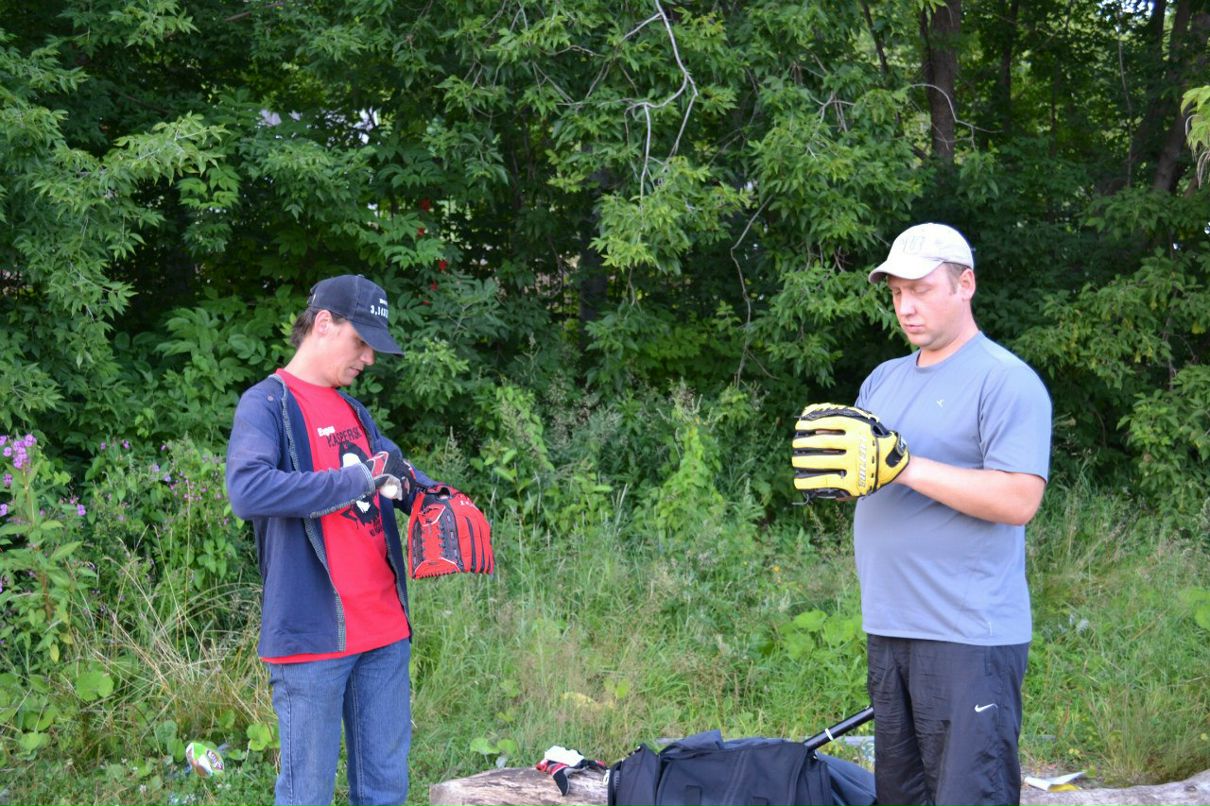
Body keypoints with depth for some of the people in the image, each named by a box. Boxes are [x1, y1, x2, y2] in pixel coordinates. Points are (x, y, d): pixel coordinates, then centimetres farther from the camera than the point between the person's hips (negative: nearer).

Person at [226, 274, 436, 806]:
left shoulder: (353, 411, 16)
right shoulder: (268, 403, -8)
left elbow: (393, 469, 27)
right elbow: (247, 490, -24)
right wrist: (358, 480, -24)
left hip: (384, 629, 8)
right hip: (314, 636, -8)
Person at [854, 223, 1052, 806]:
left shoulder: (1006, 380, -7)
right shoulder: (884, 380, 17)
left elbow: (1019, 499, -17)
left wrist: (907, 467, -20)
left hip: (969, 636, -8)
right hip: (888, 627, 8)